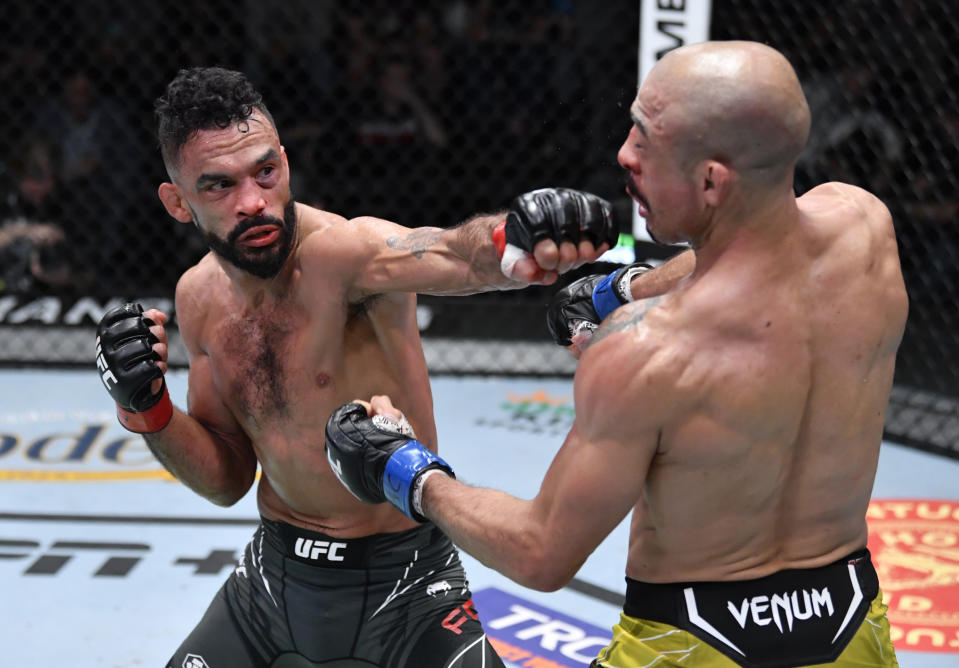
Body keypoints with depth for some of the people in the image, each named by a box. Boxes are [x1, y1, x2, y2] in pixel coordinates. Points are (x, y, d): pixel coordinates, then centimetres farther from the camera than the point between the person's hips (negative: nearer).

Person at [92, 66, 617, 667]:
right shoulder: (200, 297, -2)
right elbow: (227, 479, 6)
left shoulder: (343, 250, -23)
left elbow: (456, 255, -47)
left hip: (403, 585, -5)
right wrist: (147, 408, -13)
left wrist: (512, 243, -70)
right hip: (275, 573, 6)